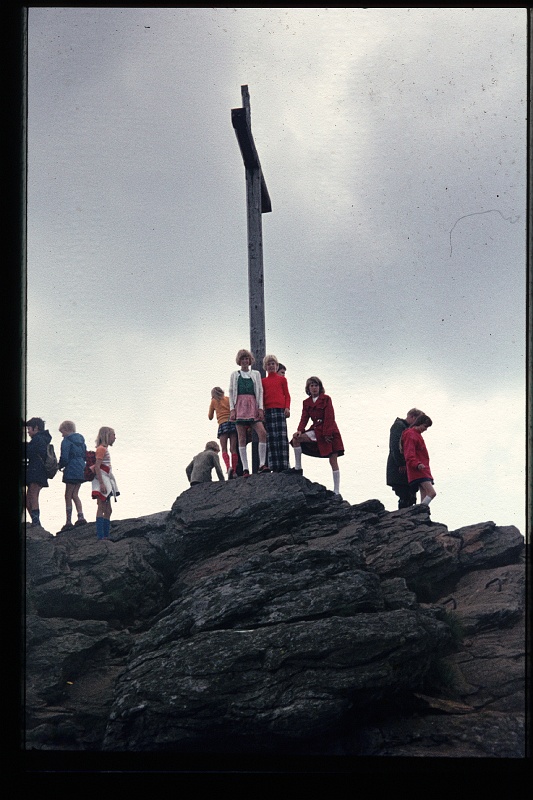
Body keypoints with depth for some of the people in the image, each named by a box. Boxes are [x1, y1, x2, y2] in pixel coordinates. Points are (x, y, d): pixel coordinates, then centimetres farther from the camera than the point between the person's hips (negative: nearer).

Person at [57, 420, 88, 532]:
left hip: (71, 471, -8)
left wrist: (60, 466, 3)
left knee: (68, 496, -1)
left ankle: (68, 522, -2)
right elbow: (85, 455, 17)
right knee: (74, 495, 16)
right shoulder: (80, 440, 13)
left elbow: (64, 458, -17)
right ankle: (81, 517, 7)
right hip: (81, 470, 8)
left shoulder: (66, 441, -12)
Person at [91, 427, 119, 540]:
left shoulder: (104, 449, 18)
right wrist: (101, 483, -25)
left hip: (106, 481, 10)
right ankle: (100, 535, -15)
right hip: (102, 480, -10)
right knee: (101, 508, -12)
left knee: (108, 510, 10)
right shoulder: (101, 448, -11)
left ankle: (106, 535, 12)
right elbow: (97, 466, -19)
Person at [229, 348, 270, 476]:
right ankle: (245, 469, -8)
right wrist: (232, 409, -2)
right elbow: (231, 392, 10)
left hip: (253, 406, 0)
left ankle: (262, 465, -17)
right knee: (242, 438, -6)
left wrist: (260, 408, -2)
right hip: (239, 406, 0)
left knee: (262, 433, -18)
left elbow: (260, 391, 10)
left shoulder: (256, 373, 17)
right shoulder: (234, 375, 15)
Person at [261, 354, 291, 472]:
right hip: (268, 410, 1)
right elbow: (262, 396, 14)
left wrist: (287, 408, -4)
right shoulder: (263, 381, 15)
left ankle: (284, 465, -10)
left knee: (282, 436, -8)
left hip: (281, 409, -1)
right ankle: (274, 466, -6)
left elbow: (287, 395, 9)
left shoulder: (282, 379, 12)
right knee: (271, 438, -4)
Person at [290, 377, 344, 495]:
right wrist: (300, 430, -15)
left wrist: (327, 434, -17)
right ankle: (298, 468, -7)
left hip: (330, 432, -5)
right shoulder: (306, 403, 11)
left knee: (333, 461, -5)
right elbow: (304, 418, 4)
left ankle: (336, 491, -4)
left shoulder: (326, 399, -3)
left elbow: (329, 417, -9)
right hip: (317, 431, 5)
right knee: (296, 439, -15)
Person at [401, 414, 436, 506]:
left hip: (423, 471, 10)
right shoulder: (410, 435, -9)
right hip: (417, 471, -10)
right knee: (432, 493, -21)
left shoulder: (417, 435, 22)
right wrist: (417, 464, -34)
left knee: (425, 497, 4)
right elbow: (409, 454, -20)